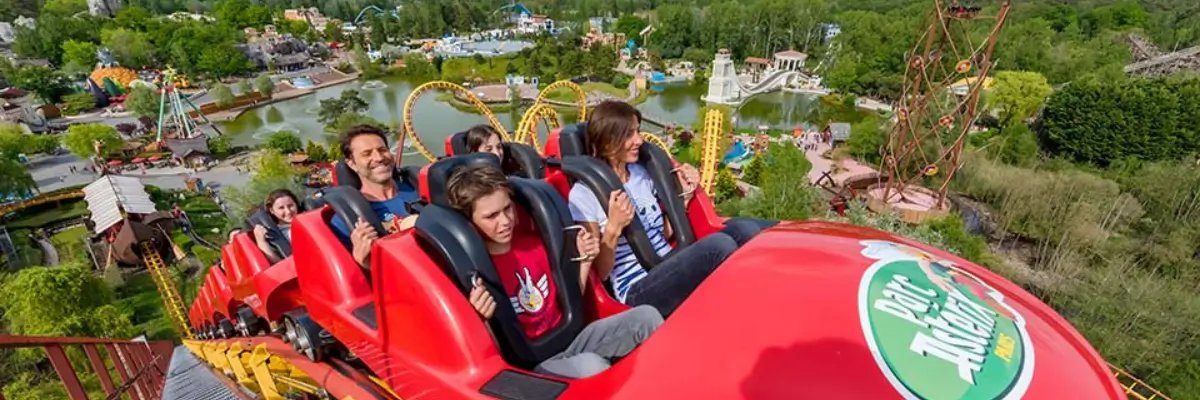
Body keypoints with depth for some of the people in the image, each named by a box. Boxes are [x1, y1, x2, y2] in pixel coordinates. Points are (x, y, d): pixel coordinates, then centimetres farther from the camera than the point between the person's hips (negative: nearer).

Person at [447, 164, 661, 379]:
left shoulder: (532, 242, 4)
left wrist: (585, 260, 0)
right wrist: (483, 320, -30)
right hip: (529, 362, -6)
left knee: (646, 316, -11)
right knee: (592, 366, -36)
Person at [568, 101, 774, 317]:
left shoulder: (640, 173, 12)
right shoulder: (584, 193, -8)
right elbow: (598, 272, -8)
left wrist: (685, 194, 7)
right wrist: (613, 228, -23)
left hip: (670, 272, 7)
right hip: (637, 291, -6)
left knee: (741, 229, -18)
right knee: (718, 244, -29)